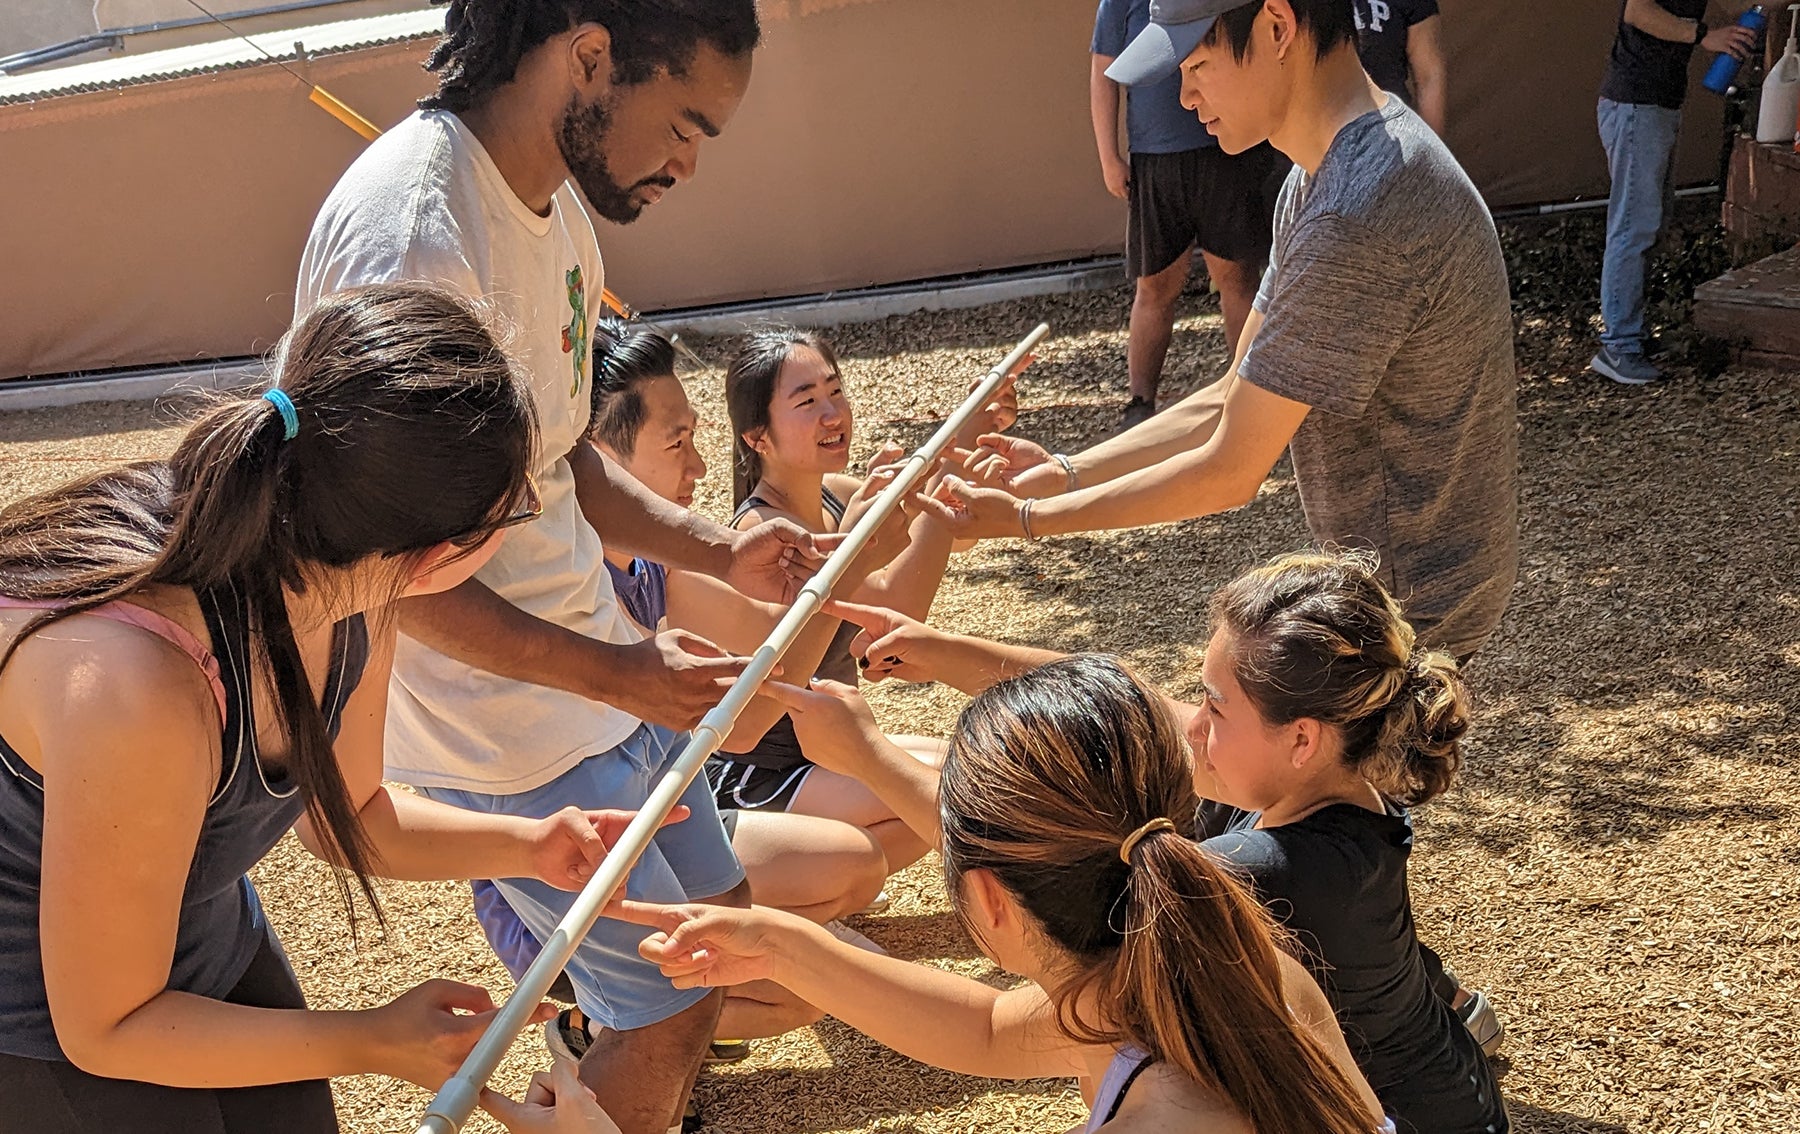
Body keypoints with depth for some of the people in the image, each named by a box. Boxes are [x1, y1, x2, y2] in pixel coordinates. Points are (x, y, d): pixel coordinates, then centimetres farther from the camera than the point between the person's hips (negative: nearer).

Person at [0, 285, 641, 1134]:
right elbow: (106, 1029, -25)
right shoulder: (130, 689, -40)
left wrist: (526, 846, -11)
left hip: (214, 952, 6)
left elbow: (346, 817, 3)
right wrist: (375, 1044, -20)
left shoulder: (345, 586, -17)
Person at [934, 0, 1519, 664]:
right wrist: (1063, 475, -1)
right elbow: (1233, 403, 7)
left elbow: (1229, 472, -22)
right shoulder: (1324, 172, 5)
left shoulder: (1356, 213, -29)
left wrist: (1027, 519, -14)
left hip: (1414, 602, -9)